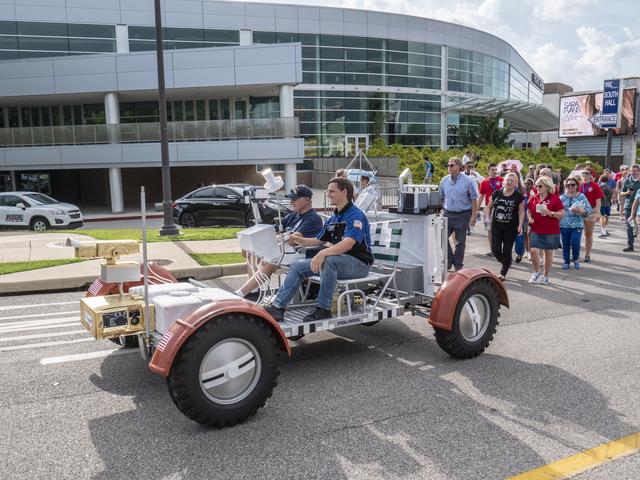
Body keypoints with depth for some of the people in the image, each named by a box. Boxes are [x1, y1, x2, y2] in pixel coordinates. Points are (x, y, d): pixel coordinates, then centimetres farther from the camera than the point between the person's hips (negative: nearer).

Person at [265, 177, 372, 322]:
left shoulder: (356, 215, -13)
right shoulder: (333, 219, 15)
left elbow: (348, 244, -28)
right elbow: (319, 240, 21)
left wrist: (323, 253, -41)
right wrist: (300, 240, 2)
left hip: (358, 263, -9)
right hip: (337, 260, 9)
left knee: (327, 261, -38)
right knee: (297, 266, -2)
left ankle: (323, 309, -27)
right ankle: (278, 307, -9)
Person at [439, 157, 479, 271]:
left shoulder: (468, 181, -7)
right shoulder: (444, 181, 5)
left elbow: (473, 199, -5)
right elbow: (441, 198, 14)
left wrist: (473, 215, -8)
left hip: (462, 215, -3)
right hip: (447, 214, 3)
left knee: (460, 242, 7)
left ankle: (458, 266, 19)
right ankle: (450, 261, 14)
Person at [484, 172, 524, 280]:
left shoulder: (519, 196, -1)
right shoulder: (496, 193, 5)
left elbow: (521, 212, -2)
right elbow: (489, 207, 14)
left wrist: (520, 225, -13)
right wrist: (488, 217, 0)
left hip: (511, 228, -2)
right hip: (496, 227, 2)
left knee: (507, 251, 2)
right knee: (495, 250, -2)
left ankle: (503, 273, 18)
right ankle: (508, 262, 30)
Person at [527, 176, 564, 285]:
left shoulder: (555, 199, -6)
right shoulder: (534, 198, 6)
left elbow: (562, 213, -7)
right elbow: (529, 211, 19)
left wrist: (549, 213, -21)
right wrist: (530, 218, -2)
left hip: (551, 231, -3)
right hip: (536, 230, 3)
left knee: (548, 253, 6)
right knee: (533, 251, -8)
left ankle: (545, 276, 20)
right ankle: (537, 272, 15)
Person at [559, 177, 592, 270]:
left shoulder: (581, 196, 2)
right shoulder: (562, 197, 5)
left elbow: (589, 209, -2)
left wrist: (580, 211, -20)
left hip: (577, 225, -1)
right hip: (564, 225, 2)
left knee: (575, 243, -9)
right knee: (565, 244, 5)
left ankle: (576, 259, 17)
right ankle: (566, 261, 20)